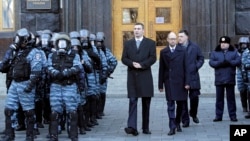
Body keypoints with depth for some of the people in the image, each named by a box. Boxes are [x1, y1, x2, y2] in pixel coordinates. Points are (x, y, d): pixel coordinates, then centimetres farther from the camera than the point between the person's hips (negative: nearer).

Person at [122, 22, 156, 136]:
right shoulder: (128, 43, 12)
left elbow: (153, 58, -4)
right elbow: (124, 58, 6)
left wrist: (141, 65, -16)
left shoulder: (150, 43, 5)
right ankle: (132, 127, -15)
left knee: (146, 103, 5)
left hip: (145, 76, -1)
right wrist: (132, 64, -13)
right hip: (132, 76, 1)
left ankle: (146, 128, 13)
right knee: (133, 102, -8)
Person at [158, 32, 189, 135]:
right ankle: (172, 127, -3)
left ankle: (177, 123, 27)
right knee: (170, 105, -4)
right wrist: (160, 84, 2)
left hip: (180, 81, 1)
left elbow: (186, 67, 2)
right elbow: (161, 69, 5)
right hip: (169, 82, -1)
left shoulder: (182, 51, 4)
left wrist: (187, 82, -4)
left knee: (180, 104, 9)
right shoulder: (163, 52, 5)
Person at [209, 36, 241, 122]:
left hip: (230, 79, -1)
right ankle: (218, 116, 8)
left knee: (231, 98, 3)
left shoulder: (234, 52, 9)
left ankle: (233, 115, 8)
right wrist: (220, 63, -19)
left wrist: (229, 62, -19)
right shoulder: (215, 52, 10)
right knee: (219, 98, 3)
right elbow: (211, 62, -3)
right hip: (219, 79, 1)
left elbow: (238, 61, -5)